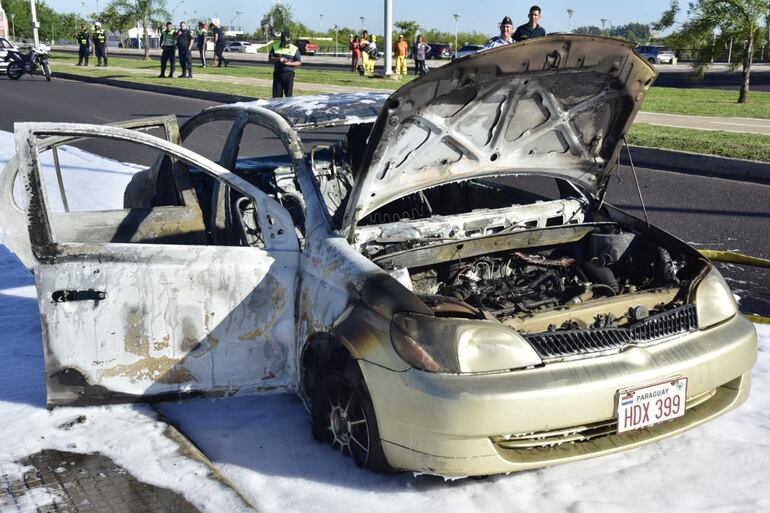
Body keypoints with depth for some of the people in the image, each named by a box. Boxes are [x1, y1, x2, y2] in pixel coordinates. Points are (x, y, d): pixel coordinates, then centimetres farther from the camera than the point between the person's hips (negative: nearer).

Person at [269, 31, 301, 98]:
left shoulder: (294, 49, 1)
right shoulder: (275, 47, 6)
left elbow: (299, 63, 2)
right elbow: (270, 58, 7)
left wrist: (290, 63, -16)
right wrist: (278, 59, -12)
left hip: (289, 74, -2)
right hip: (277, 74, 2)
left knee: (289, 96, -1)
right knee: (276, 95, 3)